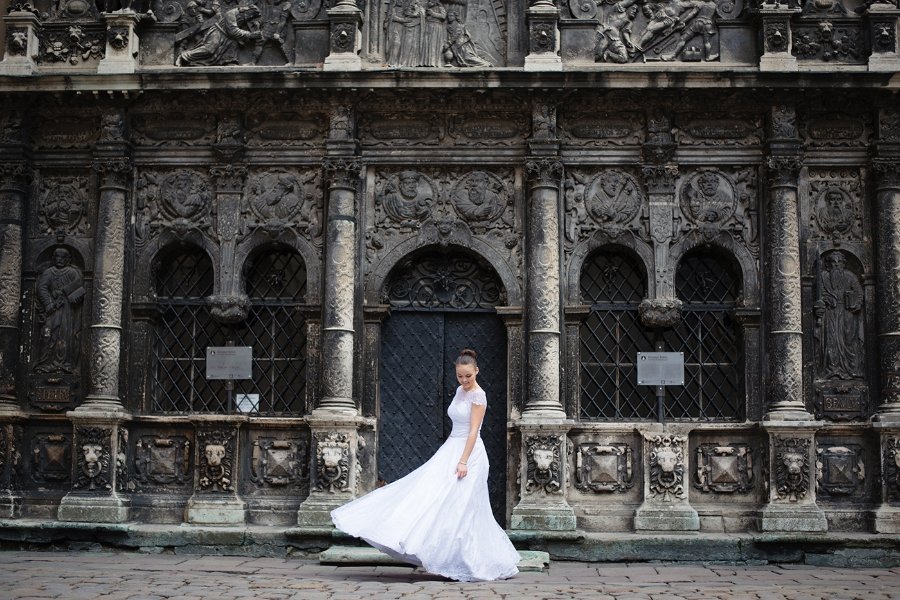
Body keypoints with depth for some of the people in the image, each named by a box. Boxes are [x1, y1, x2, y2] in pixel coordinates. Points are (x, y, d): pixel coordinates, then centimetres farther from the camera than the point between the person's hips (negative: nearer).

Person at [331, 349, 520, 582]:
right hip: (451, 450, 9)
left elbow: (473, 431, -18)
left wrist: (463, 462, -24)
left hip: (469, 454, -9)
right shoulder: (460, 391, 13)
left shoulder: (478, 395, -12)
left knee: (459, 509, -8)